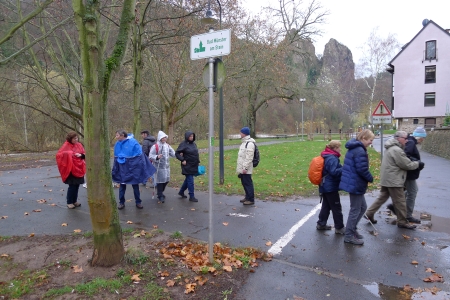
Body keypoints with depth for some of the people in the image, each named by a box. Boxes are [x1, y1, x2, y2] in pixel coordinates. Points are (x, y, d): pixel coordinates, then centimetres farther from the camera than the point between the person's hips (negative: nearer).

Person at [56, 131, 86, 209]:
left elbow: (84, 154, 10)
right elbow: (59, 155, -11)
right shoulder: (66, 146, -7)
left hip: (78, 169, 5)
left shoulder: (79, 145, 7)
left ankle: (74, 201, 23)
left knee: (77, 185, 10)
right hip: (71, 169, -5)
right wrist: (68, 154, -25)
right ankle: (69, 202, 8)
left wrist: (80, 155, -11)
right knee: (72, 186, -4)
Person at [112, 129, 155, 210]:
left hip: (133, 168, -3)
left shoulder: (133, 142, -16)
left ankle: (138, 202, 24)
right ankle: (121, 202, 25)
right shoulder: (117, 144, -1)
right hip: (122, 168, 3)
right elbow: (116, 158, 8)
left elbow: (140, 156, -12)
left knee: (135, 185, 10)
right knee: (122, 185, 11)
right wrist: (115, 170, 9)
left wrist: (142, 169, -12)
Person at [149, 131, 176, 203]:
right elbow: (151, 156, -14)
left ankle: (160, 192, 35)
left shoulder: (167, 146, 8)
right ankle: (160, 196, 12)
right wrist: (157, 157, -31)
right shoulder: (155, 146, -11)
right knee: (160, 181, -1)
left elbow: (173, 153, 10)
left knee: (166, 180, 13)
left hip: (166, 166, 6)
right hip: (159, 166, -6)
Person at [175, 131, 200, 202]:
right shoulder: (183, 144, -12)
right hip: (187, 166, -7)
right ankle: (191, 196, 6)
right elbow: (177, 153, -11)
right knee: (190, 181, -4)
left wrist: (198, 161, 12)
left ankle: (181, 192, 35)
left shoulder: (194, 143, 9)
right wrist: (182, 160, -17)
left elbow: (196, 153, 18)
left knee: (188, 179, 17)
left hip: (194, 166, 7)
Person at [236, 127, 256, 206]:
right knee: (244, 183, 17)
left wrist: (245, 168, -23)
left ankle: (251, 200, 4)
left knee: (248, 183, -4)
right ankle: (247, 197, 28)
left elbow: (249, 157, -22)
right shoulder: (244, 142, 16)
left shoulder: (249, 143, -17)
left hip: (246, 169, -10)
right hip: (242, 168, 10)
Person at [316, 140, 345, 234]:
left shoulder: (327, 157, 11)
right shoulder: (332, 158, -20)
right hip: (331, 187, -10)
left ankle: (321, 224, 26)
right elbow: (334, 172, -28)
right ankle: (339, 227, 11)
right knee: (336, 208, 1)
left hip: (325, 186, 10)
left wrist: (342, 168, 12)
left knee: (326, 206, 18)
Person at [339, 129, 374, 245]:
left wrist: (368, 178, 13)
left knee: (362, 207, 20)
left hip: (352, 183, 10)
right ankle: (349, 236, 12)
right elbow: (362, 169, -24)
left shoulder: (354, 148, 13)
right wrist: (371, 178, -6)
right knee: (355, 210, 1)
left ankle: (352, 229, 28)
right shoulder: (360, 151, -20)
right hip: (356, 184, -10)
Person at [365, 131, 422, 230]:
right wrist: (418, 164, 0)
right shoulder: (397, 150, -20)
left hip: (387, 179, 10)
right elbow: (407, 165, -15)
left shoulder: (392, 148, 14)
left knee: (382, 197, 15)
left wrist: (415, 163, 9)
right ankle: (402, 222, 15)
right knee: (400, 202, 3)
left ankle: (369, 213, 17)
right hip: (393, 180, -10)